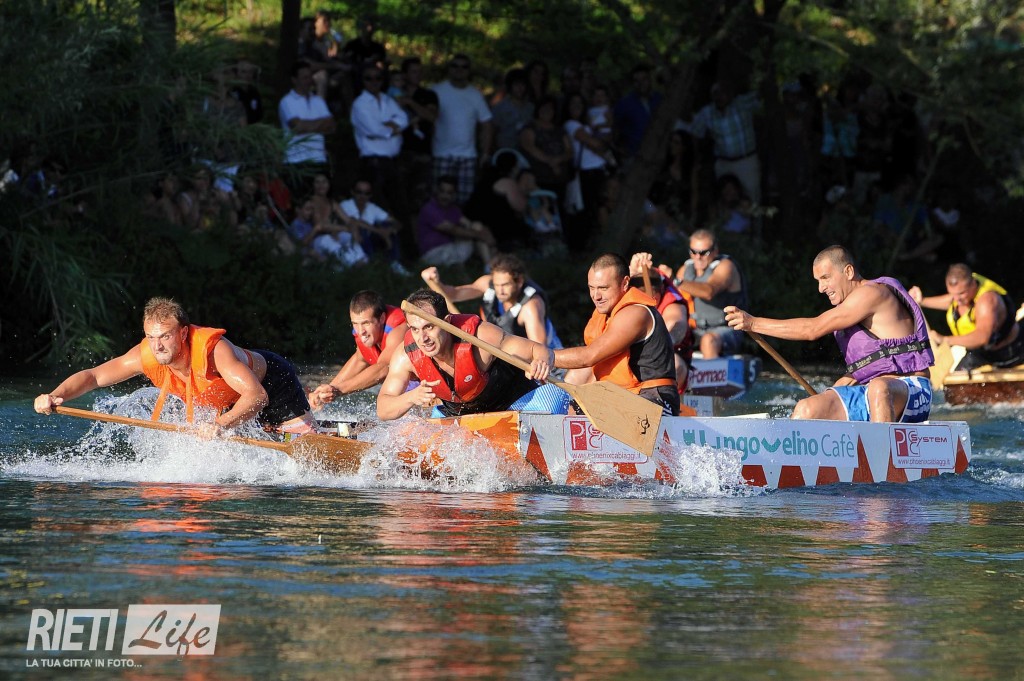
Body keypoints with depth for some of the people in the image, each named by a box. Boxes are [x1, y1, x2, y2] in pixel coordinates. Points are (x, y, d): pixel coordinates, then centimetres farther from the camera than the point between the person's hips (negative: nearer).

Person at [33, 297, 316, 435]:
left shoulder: (212, 349, -45)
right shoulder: (146, 356, -29)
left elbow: (257, 395, -52)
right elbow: (92, 376, -23)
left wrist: (222, 425, -68)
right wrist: (56, 396, -41)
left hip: (270, 380, -6)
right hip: (228, 401, 6)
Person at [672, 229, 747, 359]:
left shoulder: (725, 266, -9)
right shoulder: (687, 269, 12)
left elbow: (709, 291, -29)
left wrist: (678, 283, -38)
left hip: (725, 330, -7)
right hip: (695, 332, 7)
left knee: (708, 340, -39)